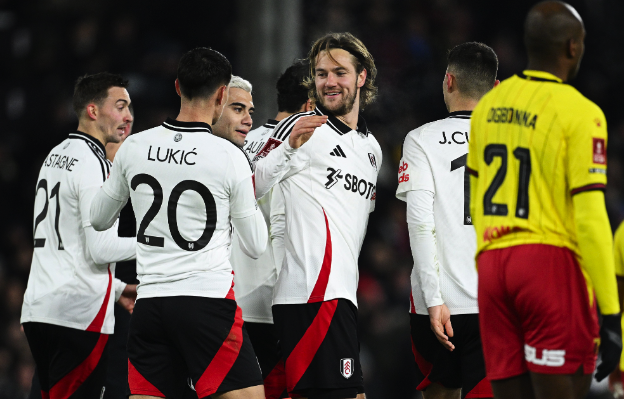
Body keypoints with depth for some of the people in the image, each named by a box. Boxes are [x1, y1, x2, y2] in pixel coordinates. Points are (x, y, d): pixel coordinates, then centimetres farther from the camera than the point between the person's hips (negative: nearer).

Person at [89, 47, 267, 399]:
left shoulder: (134, 147, 4)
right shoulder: (231, 157, -6)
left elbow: (100, 219, 20)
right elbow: (256, 247, 3)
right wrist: (251, 194, 19)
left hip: (150, 301, 4)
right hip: (209, 300, -4)